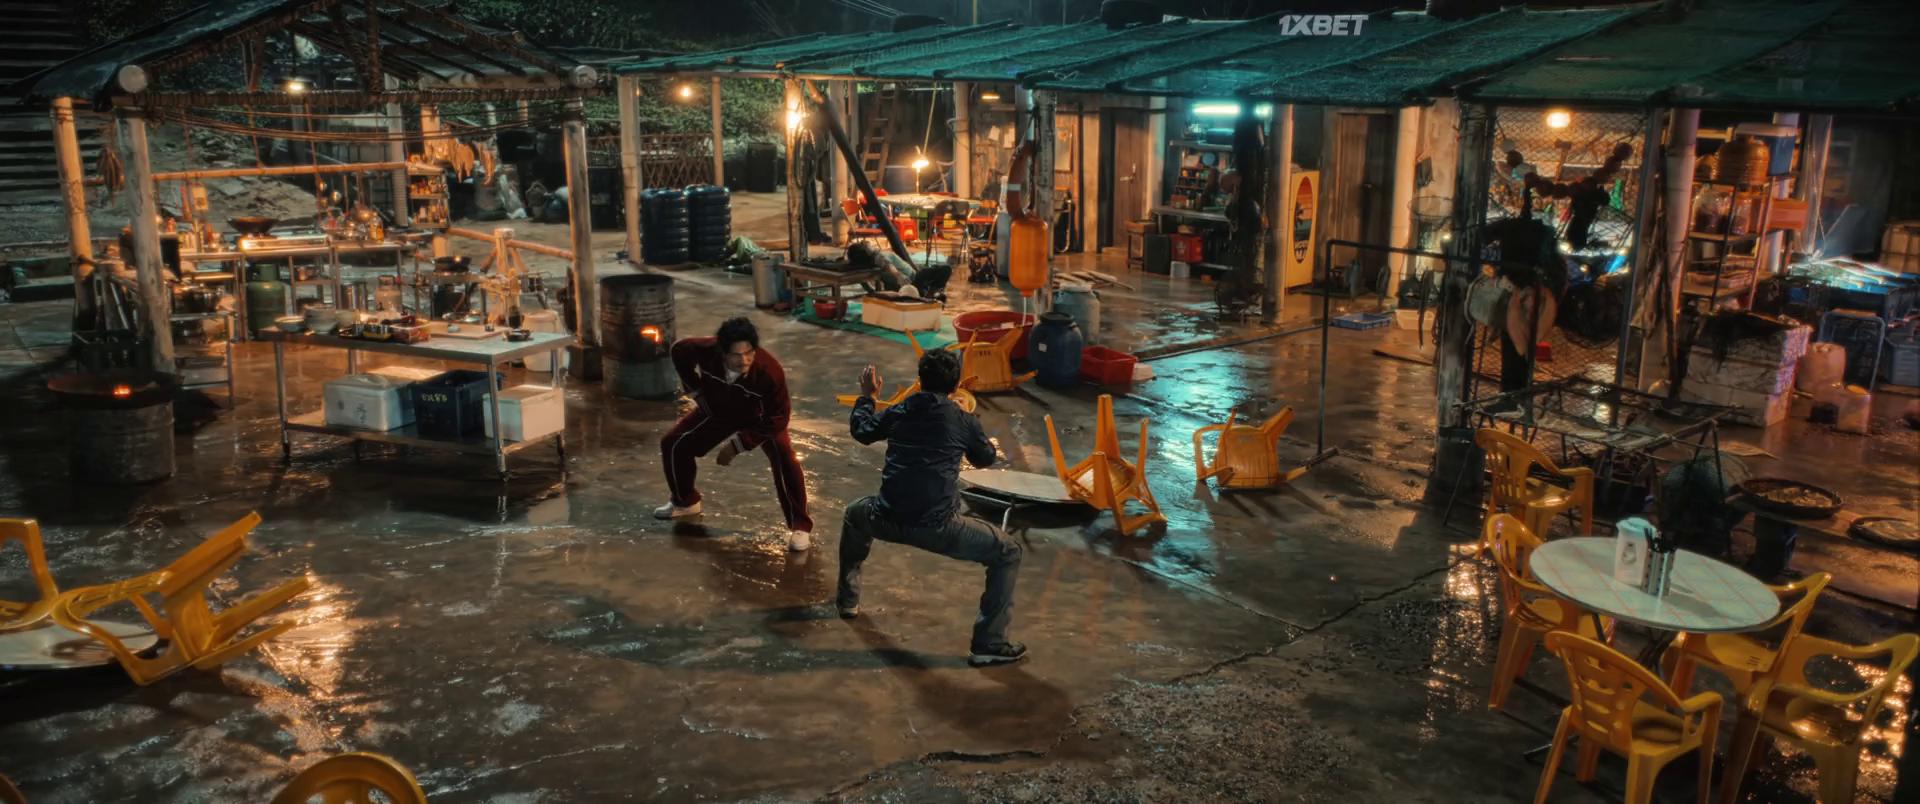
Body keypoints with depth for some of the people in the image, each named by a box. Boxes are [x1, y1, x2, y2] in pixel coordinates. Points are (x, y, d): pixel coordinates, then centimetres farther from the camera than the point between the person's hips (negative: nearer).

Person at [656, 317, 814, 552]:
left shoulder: (769, 371, -42)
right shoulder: (707, 350, -35)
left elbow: (778, 418, -30)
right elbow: (679, 350, -9)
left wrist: (738, 444, -29)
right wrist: (696, 390, -5)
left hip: (761, 417, -4)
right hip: (718, 409, 4)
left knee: (784, 460, -27)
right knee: (673, 444, 3)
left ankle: (799, 526, -12)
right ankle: (685, 501, 31)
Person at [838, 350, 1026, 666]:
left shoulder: (900, 412, 8)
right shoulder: (964, 421, -1)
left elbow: (861, 431, 27)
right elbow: (986, 459, 18)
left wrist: (866, 395, 43)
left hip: (888, 521, 4)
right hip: (936, 528, -4)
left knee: (855, 514, 39)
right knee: (1008, 554, 10)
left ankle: (848, 600, 47)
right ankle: (989, 644, 3)